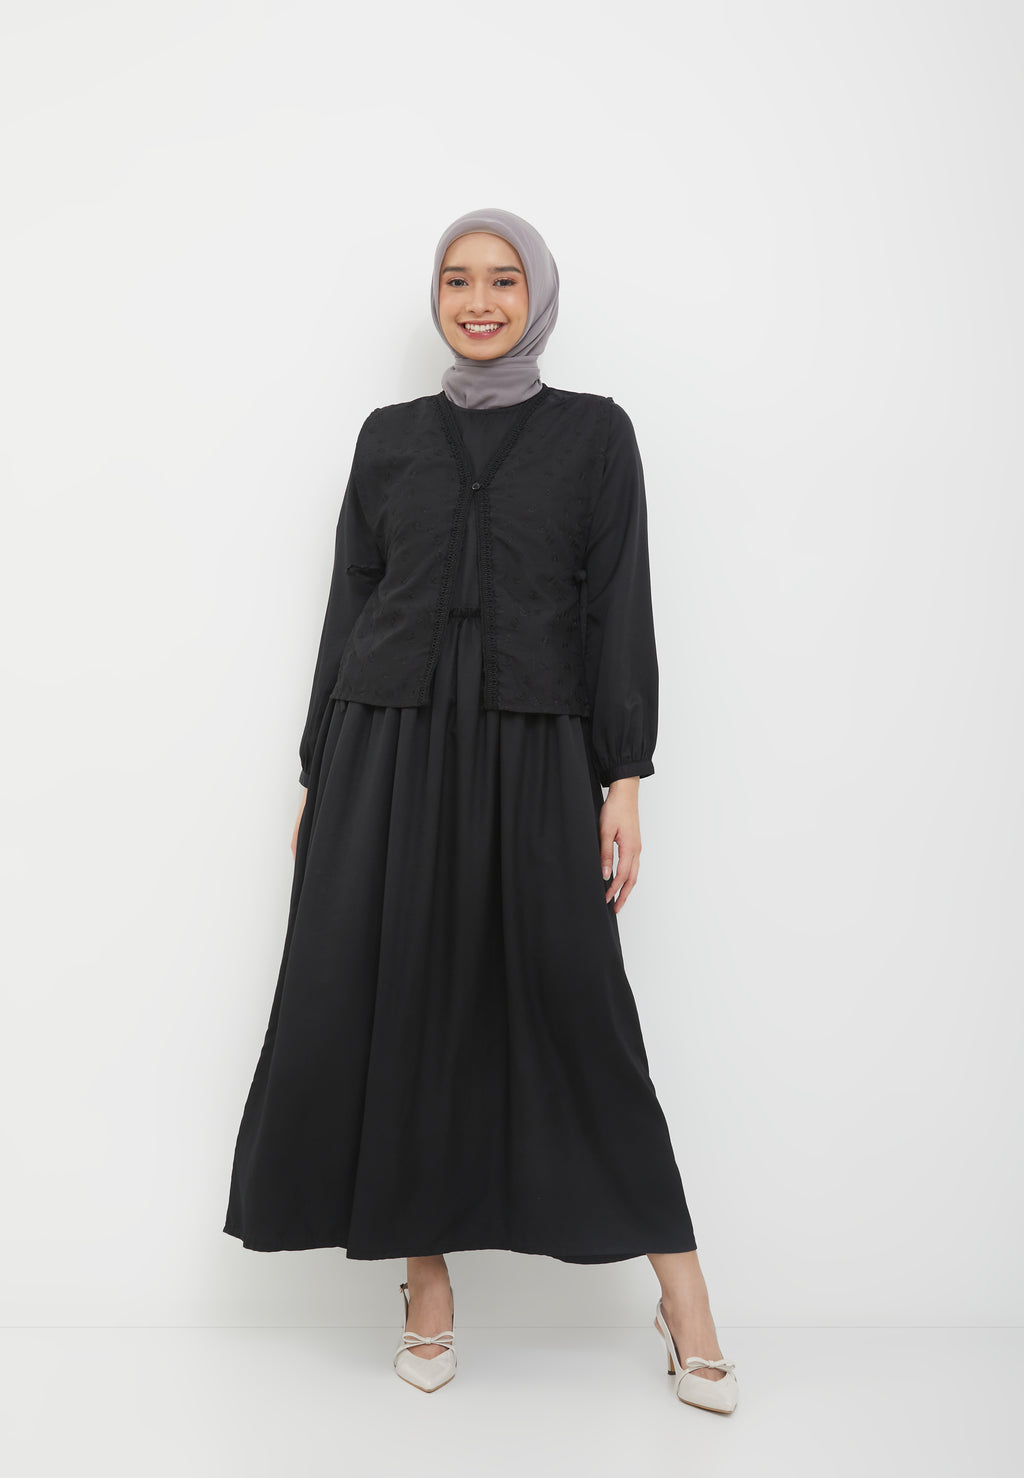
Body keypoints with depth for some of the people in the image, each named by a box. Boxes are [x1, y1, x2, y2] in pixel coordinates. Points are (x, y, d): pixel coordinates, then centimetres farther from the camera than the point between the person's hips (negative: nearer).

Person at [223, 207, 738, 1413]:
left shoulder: (594, 431, 5)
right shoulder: (390, 436, 11)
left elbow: (618, 609, 1)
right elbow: (350, 603, 11)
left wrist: (623, 781, -7)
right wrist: (318, 778, 7)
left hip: (532, 757, -2)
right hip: (388, 751, 3)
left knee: (577, 1012, -2)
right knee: (394, 1008, 2)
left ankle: (681, 1291, 11)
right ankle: (427, 1282, 19)